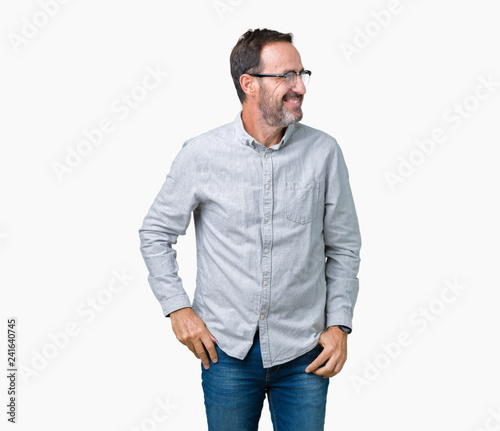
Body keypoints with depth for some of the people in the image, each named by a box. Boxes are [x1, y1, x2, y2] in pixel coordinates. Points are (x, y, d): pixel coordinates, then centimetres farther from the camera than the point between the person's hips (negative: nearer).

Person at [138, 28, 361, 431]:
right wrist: (177, 307, -3)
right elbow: (156, 233, 5)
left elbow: (343, 246, 5)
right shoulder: (201, 154, -7)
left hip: (304, 352, 1)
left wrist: (339, 324, -1)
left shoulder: (324, 152, -3)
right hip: (227, 350, 0)